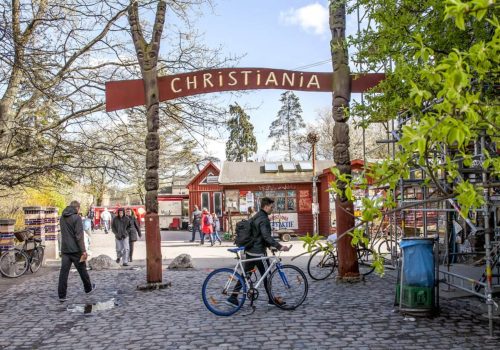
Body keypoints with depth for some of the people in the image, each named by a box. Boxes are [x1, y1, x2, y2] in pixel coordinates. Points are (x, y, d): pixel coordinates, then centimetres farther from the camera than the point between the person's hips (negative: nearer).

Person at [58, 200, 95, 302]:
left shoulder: (62, 218, 10)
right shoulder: (76, 218, -13)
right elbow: (79, 236, -17)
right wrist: (83, 250, -16)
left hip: (65, 249, 6)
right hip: (75, 250, -5)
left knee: (63, 272, 2)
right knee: (82, 270, 11)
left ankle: (62, 295, 0)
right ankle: (88, 288, 27)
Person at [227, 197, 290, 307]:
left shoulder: (256, 217, 15)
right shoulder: (263, 219, -17)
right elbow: (266, 236, -27)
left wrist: (269, 245, 29)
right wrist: (279, 246, -30)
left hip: (249, 251, 9)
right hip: (259, 252, -9)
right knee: (266, 275, 4)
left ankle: (233, 297, 10)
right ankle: (272, 300, 15)